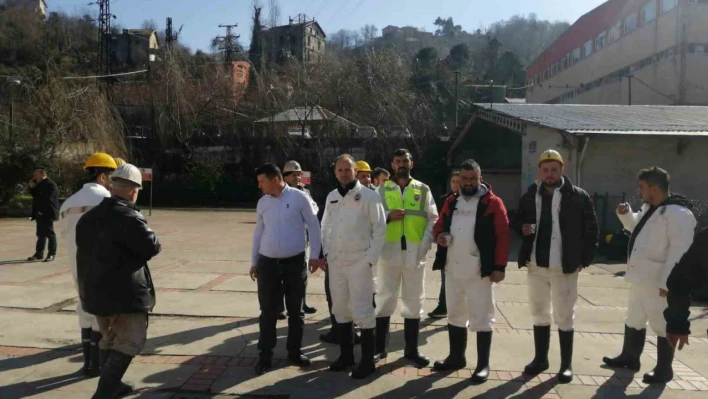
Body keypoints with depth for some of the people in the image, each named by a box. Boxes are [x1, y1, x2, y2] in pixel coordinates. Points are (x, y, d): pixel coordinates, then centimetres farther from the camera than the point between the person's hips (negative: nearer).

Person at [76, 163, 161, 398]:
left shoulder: (89, 217, 10)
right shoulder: (129, 218, -18)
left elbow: (85, 247, 20)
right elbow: (152, 248, -16)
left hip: (93, 289, 9)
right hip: (124, 291, -9)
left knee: (109, 338, 21)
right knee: (129, 342, -3)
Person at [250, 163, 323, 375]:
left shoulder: (299, 197, -8)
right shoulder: (262, 202, 5)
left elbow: (313, 226, -3)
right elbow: (258, 232, 13)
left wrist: (315, 255, -4)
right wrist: (254, 261, 14)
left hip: (295, 263, -2)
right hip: (268, 263, 3)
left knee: (295, 310, 10)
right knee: (268, 312, 6)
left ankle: (294, 352, 26)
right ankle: (265, 355, 18)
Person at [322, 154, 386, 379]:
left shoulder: (369, 196, -8)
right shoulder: (331, 197, 9)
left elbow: (380, 229, -8)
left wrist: (371, 259, -11)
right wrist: (325, 252, 7)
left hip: (359, 262, -6)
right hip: (335, 261, 6)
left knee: (362, 311, -2)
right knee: (340, 309, 14)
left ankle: (367, 361, 10)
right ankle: (346, 354, 29)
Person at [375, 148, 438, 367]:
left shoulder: (423, 190, 9)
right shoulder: (382, 190, 8)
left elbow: (433, 220, 4)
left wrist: (425, 246, -8)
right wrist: (388, 217, -14)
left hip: (415, 254, 1)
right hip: (389, 253, 0)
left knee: (414, 302, 8)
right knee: (384, 300, 6)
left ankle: (412, 349, 20)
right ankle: (380, 348, 19)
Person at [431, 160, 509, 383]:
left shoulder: (493, 203, -5)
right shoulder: (451, 202, 10)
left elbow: (502, 236, -8)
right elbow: (439, 225, 19)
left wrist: (499, 266, -14)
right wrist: (439, 235, -5)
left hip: (481, 270, -5)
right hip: (454, 268, 6)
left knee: (481, 317, 3)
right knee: (455, 314, 16)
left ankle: (483, 365, 15)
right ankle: (456, 357, 31)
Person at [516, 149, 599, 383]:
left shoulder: (578, 197, -5)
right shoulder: (530, 196, 7)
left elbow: (591, 230, -3)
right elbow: (520, 220, 20)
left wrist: (584, 260, -7)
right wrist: (523, 228, -3)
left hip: (565, 267, -4)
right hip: (536, 265, 4)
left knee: (564, 317, 5)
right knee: (539, 314, 14)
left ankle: (566, 364, 19)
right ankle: (540, 358, 28)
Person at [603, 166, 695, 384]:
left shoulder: (677, 213, -20)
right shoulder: (648, 208, 10)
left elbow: (679, 250, -24)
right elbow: (635, 226, 30)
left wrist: (667, 282, -26)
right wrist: (625, 214, 8)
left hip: (658, 282, -10)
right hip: (640, 278, 10)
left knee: (662, 326, 6)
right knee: (633, 321, 21)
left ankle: (664, 369, 21)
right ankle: (629, 357, 37)